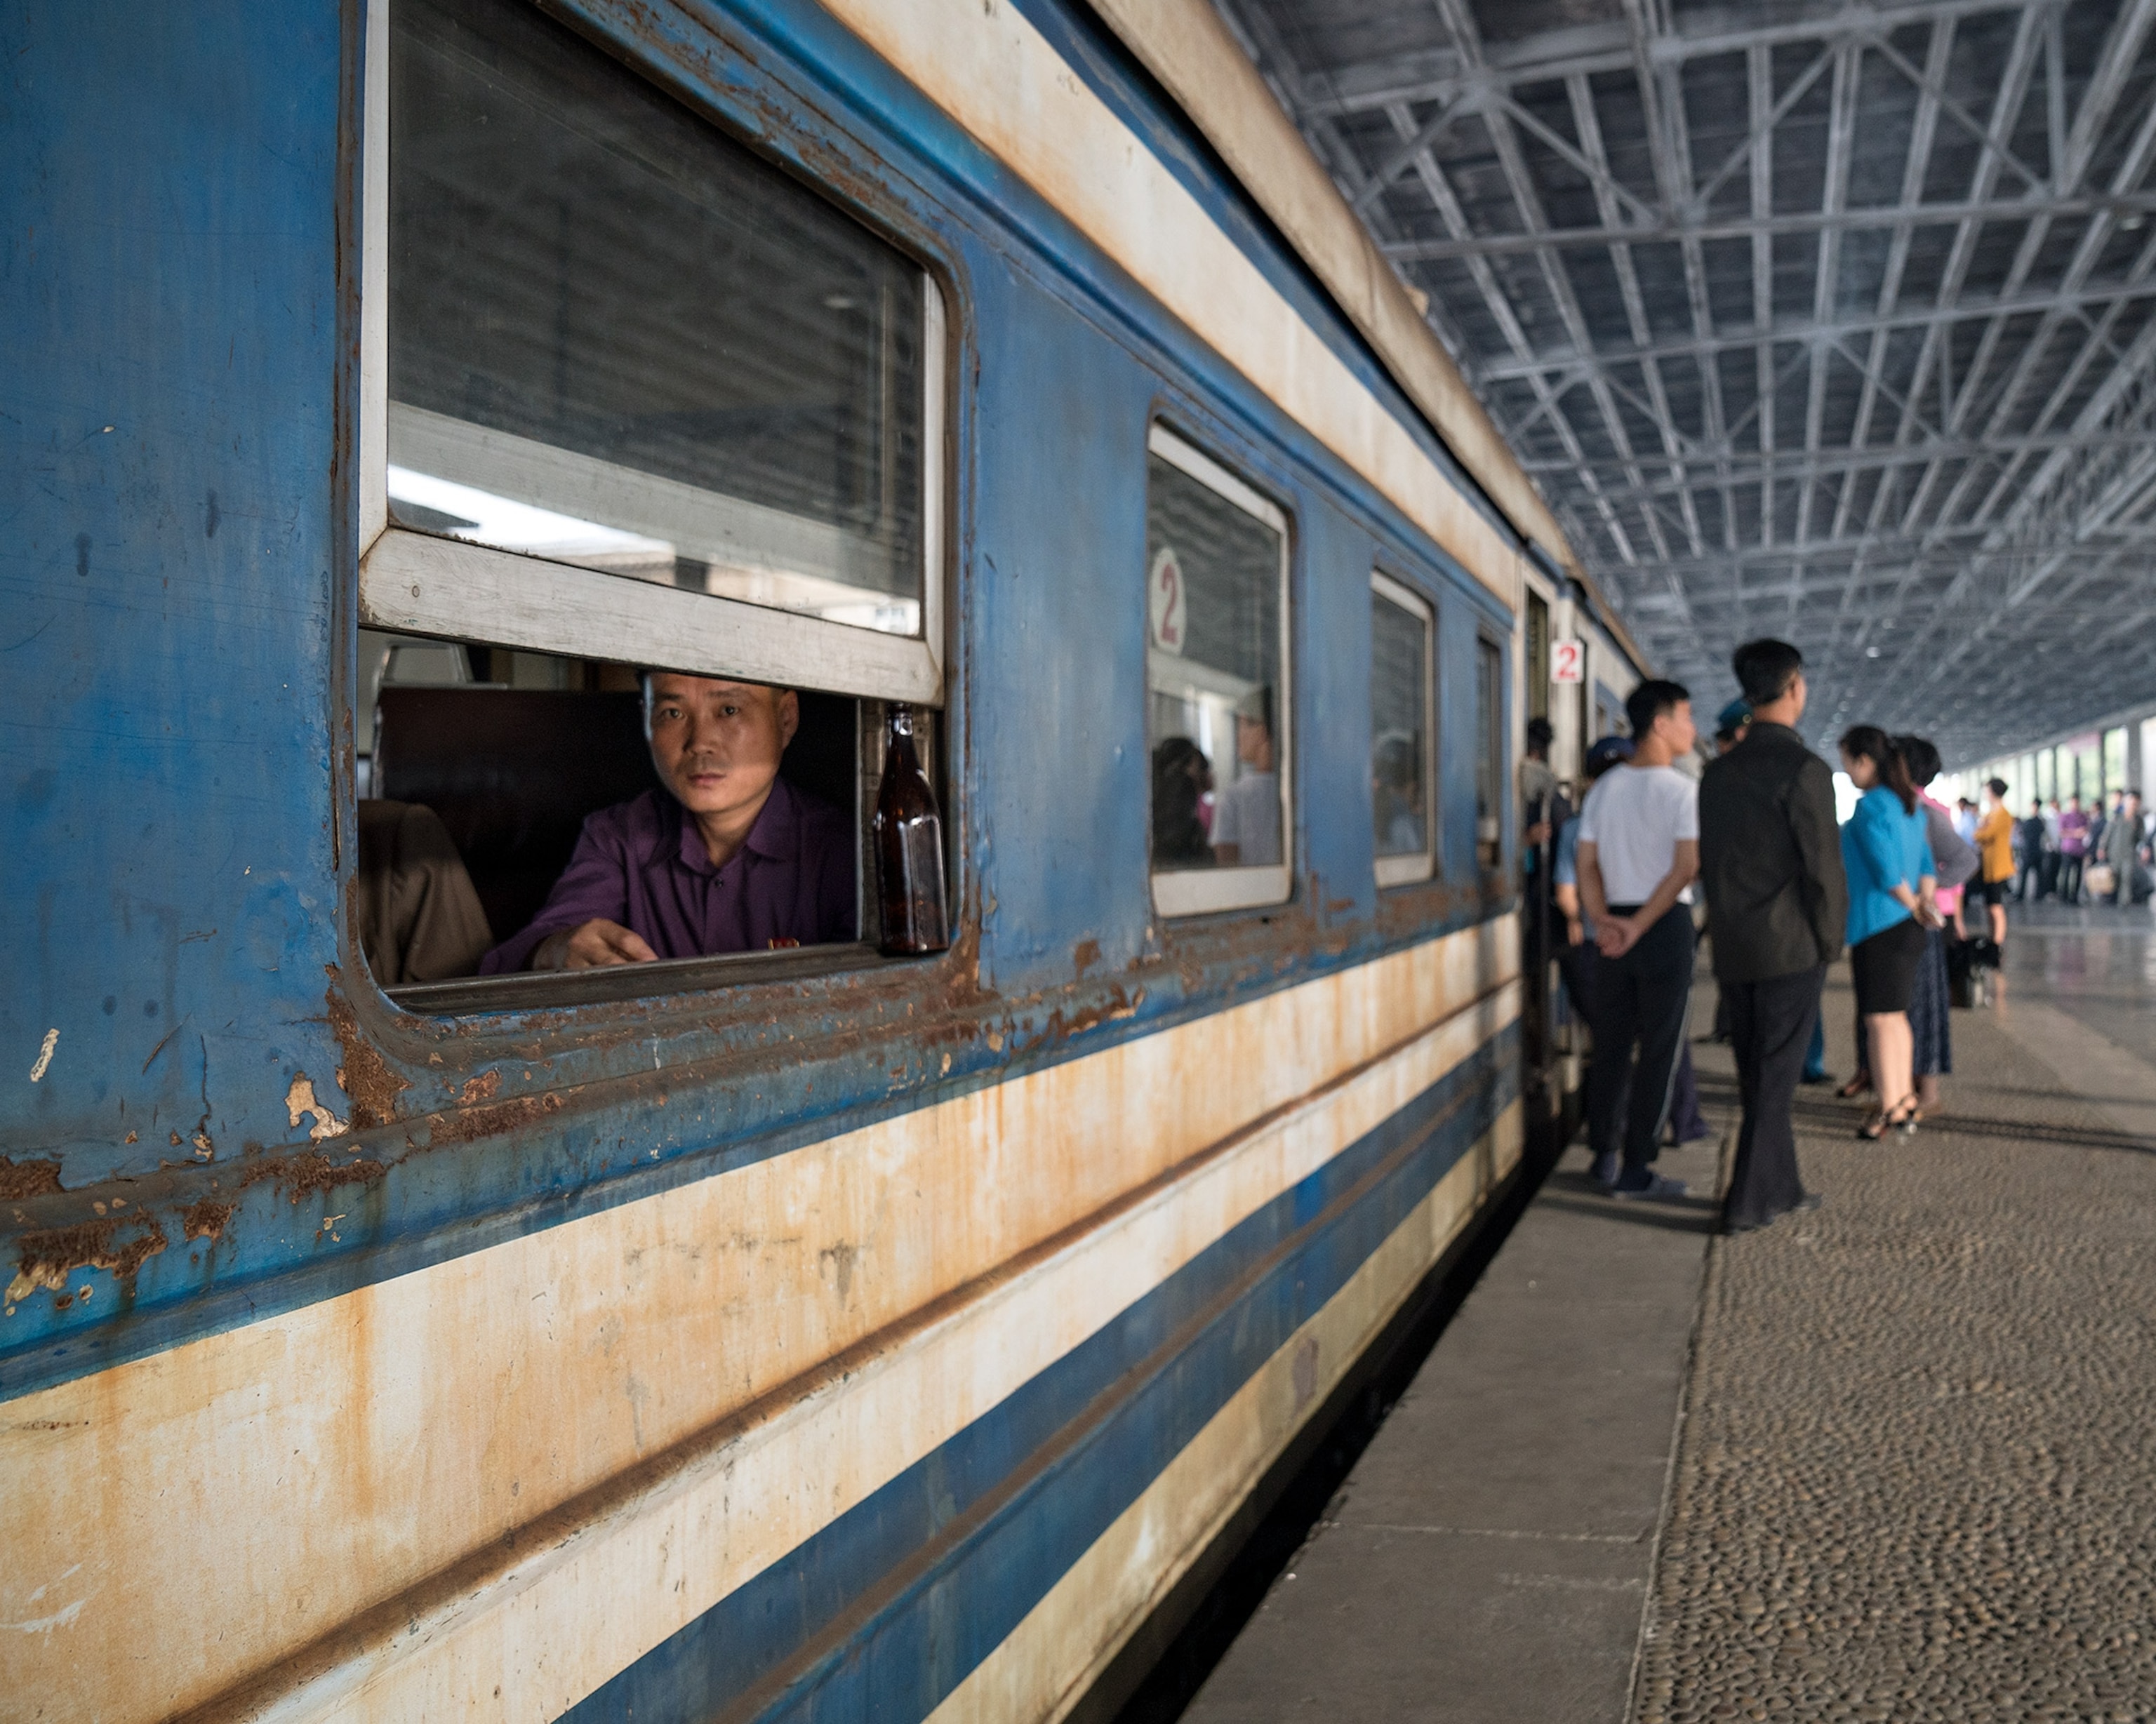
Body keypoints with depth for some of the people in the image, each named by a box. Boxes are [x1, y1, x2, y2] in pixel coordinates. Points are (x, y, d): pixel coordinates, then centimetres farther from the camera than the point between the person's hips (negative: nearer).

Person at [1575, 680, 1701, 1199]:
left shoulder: (1603, 788, 9)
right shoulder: (1682, 790, -9)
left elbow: (1587, 865, 5)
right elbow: (1685, 869, -16)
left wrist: (1603, 920, -2)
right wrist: (1640, 926, -13)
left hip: (1614, 927, 6)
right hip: (1666, 926, -6)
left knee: (1610, 1045, 13)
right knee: (1659, 1051, 1)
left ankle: (1604, 1155, 18)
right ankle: (1634, 1170, 2)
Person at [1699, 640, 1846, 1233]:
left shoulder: (1718, 772, 8)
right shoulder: (1803, 769, -14)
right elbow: (1824, 872, -15)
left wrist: (1728, 937, 18)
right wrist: (1829, 946, -2)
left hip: (1735, 953, 7)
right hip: (1790, 948, -6)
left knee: (1759, 1076, 15)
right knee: (1775, 1078, 0)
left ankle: (1781, 1186, 25)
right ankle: (1748, 1202, 3)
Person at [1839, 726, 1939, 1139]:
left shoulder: (1869, 807, -16)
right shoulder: (1910, 805, 13)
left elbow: (1888, 873, -19)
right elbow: (1927, 866, 12)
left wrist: (1914, 907, -4)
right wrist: (1924, 904, 0)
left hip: (1878, 926, -9)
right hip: (1906, 926, 9)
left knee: (1880, 1019, -2)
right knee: (1896, 1015, 18)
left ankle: (1891, 1110, 3)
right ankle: (1904, 1098, 27)